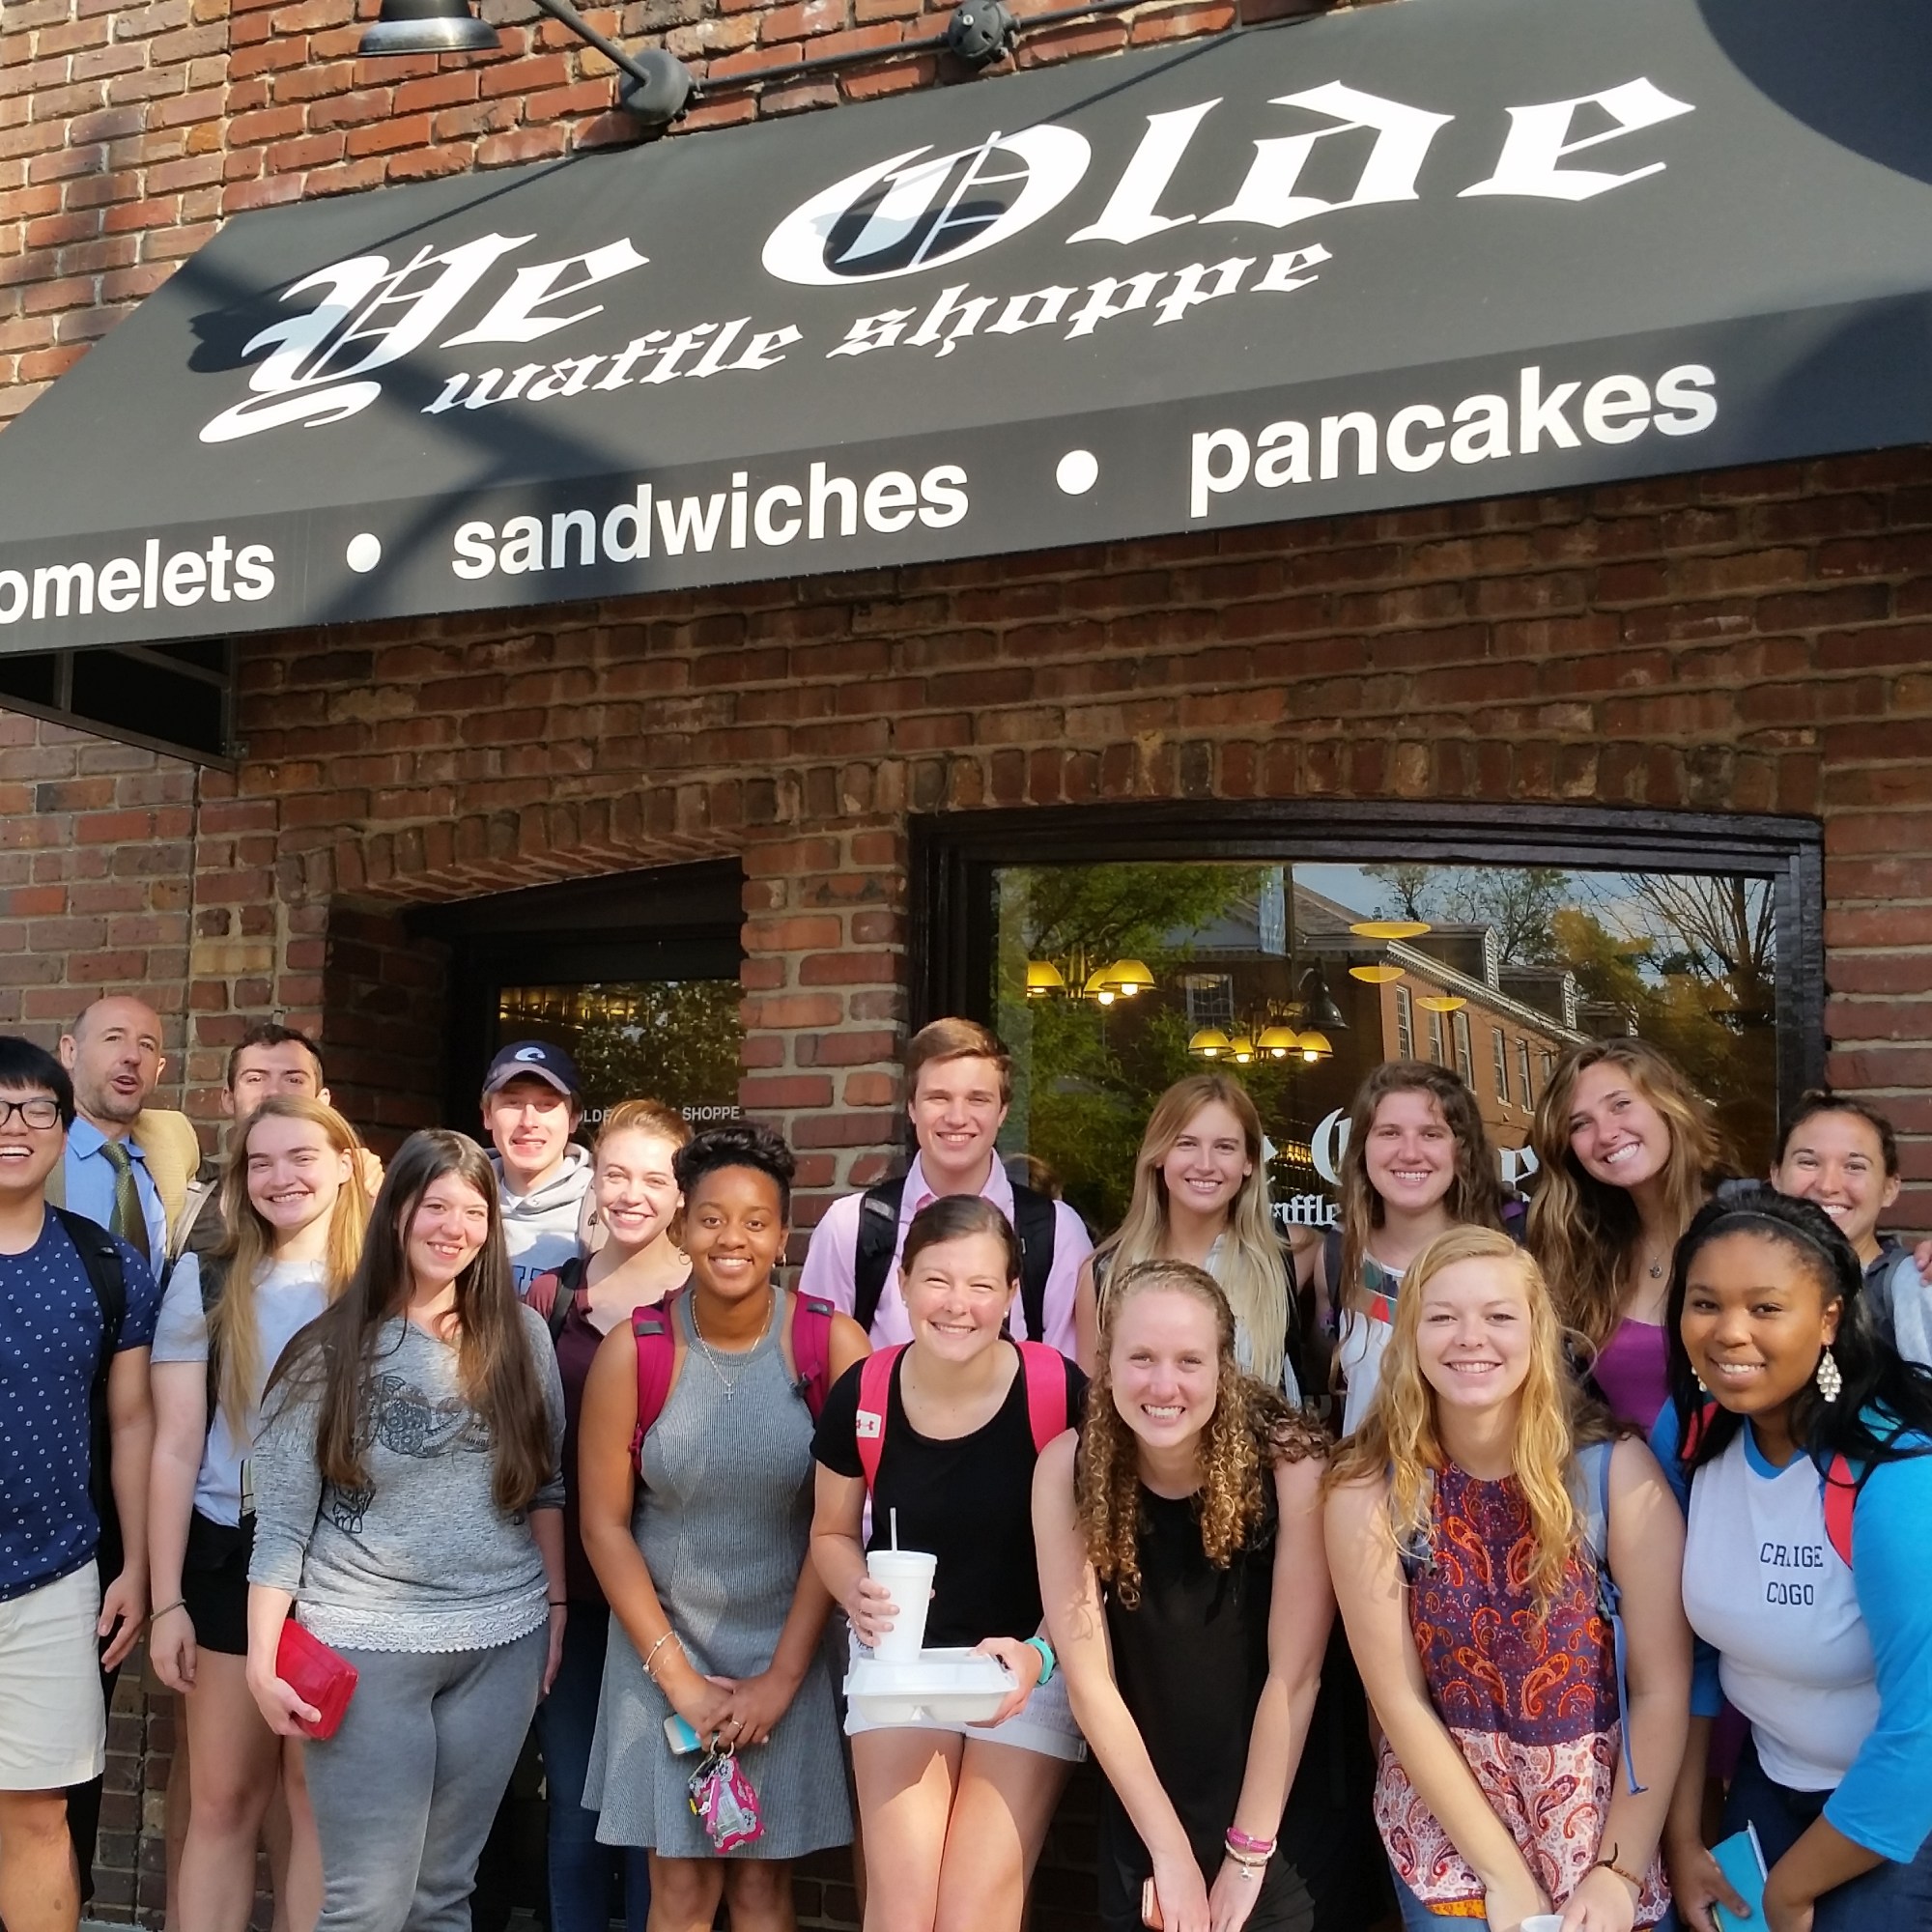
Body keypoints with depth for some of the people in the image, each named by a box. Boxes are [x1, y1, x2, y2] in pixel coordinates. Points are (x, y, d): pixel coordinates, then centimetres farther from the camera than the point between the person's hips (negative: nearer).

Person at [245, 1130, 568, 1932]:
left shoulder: (522, 1335, 3)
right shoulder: (330, 1349, -5)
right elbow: (281, 1518, -5)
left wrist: (557, 1603, 8)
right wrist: (262, 1660, -9)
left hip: (502, 1641, 3)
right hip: (365, 1643, -2)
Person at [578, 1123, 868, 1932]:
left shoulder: (833, 1344, -11)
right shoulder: (633, 1351, -10)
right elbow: (603, 1524, -5)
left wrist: (783, 1675, -7)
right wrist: (677, 1675, -7)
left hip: (786, 1644, 0)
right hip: (664, 1641, 0)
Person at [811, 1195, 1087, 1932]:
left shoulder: (1060, 1395, -19)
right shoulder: (861, 1396, -11)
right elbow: (832, 1532, 6)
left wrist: (1041, 1652, -23)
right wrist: (860, 1597, -15)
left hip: (1029, 1664, -2)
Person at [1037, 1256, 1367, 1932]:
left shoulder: (1290, 1462, -21)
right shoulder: (1068, 1470, -15)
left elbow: (1293, 1675, -16)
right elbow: (1089, 1679, -12)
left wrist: (1247, 1852, -12)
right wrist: (1172, 1851, -11)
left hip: (1286, 1827, -1)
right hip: (1141, 1820, 2)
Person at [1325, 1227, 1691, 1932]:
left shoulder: (1617, 1470, -14)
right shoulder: (1367, 1492, -13)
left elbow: (1663, 1689, -11)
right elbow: (1400, 1700, -11)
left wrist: (1618, 1872, -13)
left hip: (1607, 1824, 0)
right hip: (1445, 1831, 0)